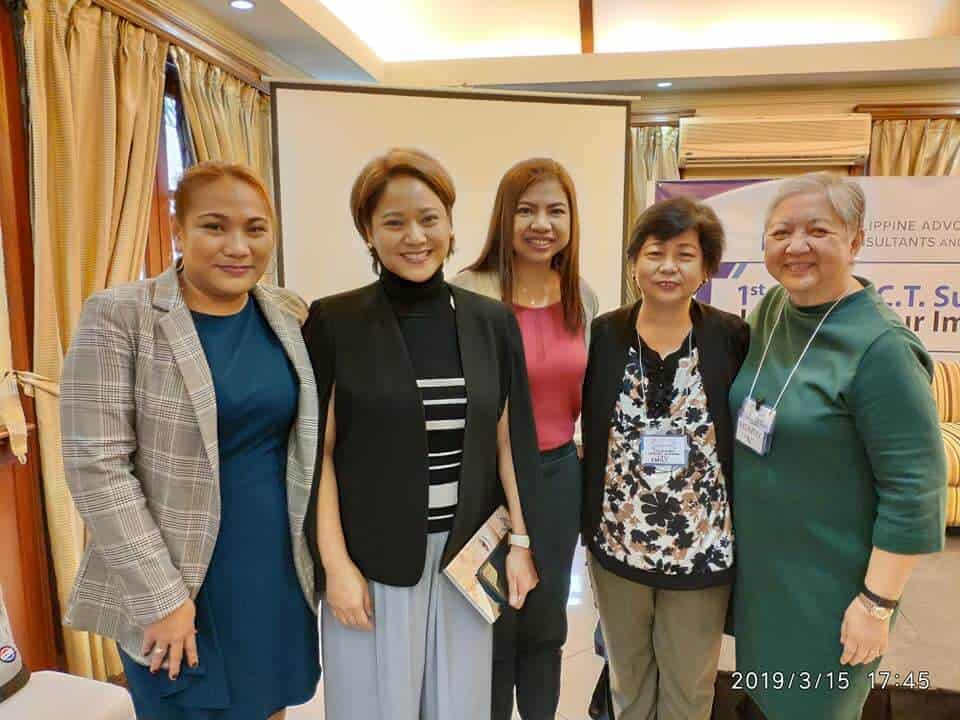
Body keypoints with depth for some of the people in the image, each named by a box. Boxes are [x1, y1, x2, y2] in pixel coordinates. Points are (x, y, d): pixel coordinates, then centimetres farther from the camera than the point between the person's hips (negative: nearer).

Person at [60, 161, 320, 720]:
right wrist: (161, 596, -16)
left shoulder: (290, 314, 1)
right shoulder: (118, 316, -13)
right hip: (173, 581, -4)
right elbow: (96, 465, -16)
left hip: (281, 570, 4)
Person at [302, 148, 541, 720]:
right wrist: (336, 564, -9)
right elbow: (318, 451, -6)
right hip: (372, 557, -2)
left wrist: (520, 541, 4)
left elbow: (509, 440, 4)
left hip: (467, 554, 3)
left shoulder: (493, 322, 1)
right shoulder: (333, 323, -8)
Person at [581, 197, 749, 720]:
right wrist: (588, 519, 0)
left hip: (703, 545, -1)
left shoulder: (733, 338, -8)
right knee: (627, 676, 23)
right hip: (617, 540, 1)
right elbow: (579, 427, 2)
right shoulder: (602, 335, -5)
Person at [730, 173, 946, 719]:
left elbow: (915, 490, -21)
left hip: (830, 584, -6)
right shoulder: (770, 310, -2)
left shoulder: (880, 347, -24)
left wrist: (876, 604, -17)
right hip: (757, 562, 6)